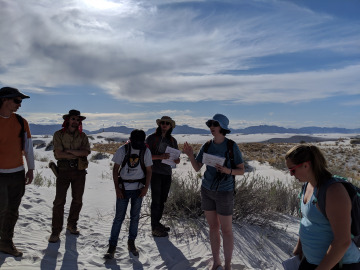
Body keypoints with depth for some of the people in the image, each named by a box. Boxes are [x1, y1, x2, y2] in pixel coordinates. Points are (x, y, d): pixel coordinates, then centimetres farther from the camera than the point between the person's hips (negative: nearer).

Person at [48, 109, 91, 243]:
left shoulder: (82, 136, 7)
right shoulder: (59, 134, 0)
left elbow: (86, 152, -9)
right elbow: (58, 153, -13)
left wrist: (69, 151, -14)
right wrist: (77, 154, -9)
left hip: (79, 171, 3)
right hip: (64, 170, -3)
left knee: (77, 200, 11)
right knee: (59, 201, -4)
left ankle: (72, 225, 30)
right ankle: (56, 231, 8)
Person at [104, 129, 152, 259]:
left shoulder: (146, 151, -2)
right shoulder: (122, 150, -7)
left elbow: (148, 171, 4)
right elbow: (115, 169, -2)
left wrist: (146, 187, -5)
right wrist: (117, 188, -7)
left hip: (138, 188, 2)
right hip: (123, 188, -2)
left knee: (135, 216, 11)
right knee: (119, 217, 1)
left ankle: (131, 243, 27)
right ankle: (112, 246, 12)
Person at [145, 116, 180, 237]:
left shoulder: (172, 140, 10)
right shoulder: (152, 138, -4)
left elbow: (177, 159, 14)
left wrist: (176, 160, -11)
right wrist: (160, 156, -23)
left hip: (167, 173, 5)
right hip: (155, 172, -5)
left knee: (163, 200, 13)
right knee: (156, 200, -2)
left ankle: (157, 222, 29)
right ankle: (154, 228, 10)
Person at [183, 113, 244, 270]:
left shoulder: (232, 146, -13)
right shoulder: (207, 146, -1)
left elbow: (241, 170, -8)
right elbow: (197, 168, 1)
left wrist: (228, 171, -29)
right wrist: (190, 155, -18)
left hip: (224, 192, -4)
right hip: (207, 189, 4)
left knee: (226, 230, 4)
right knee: (213, 227, 12)